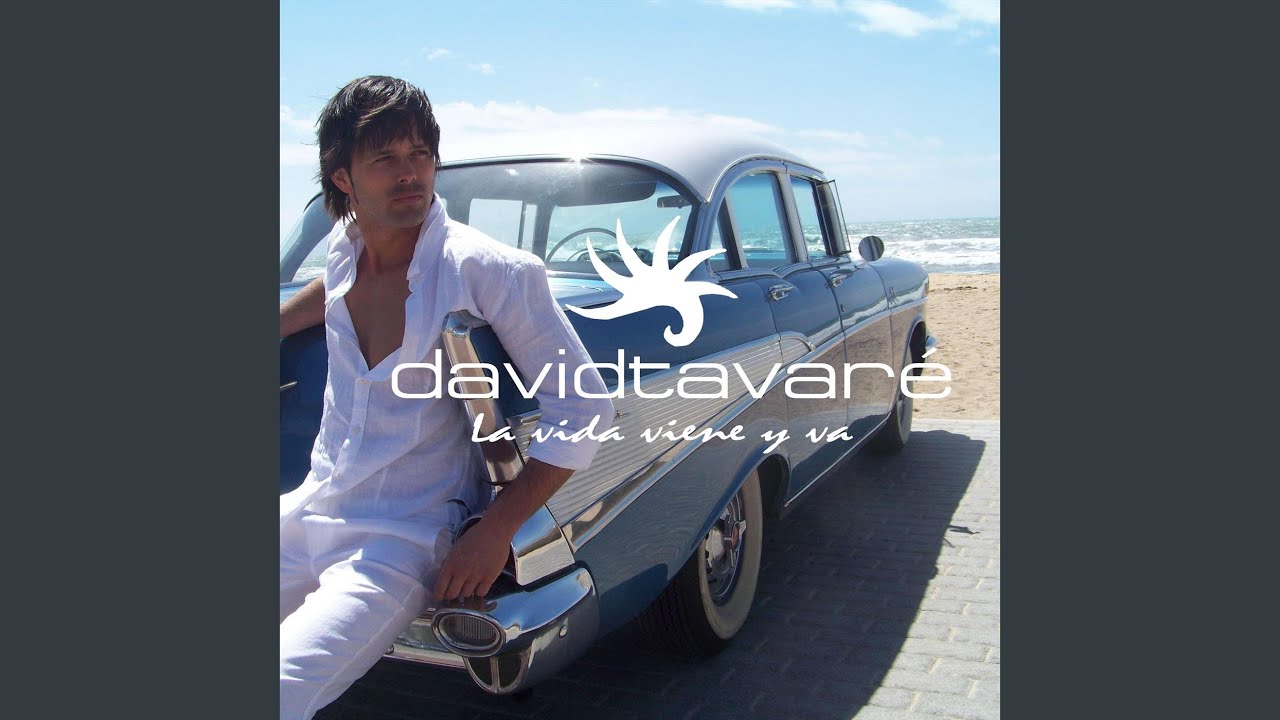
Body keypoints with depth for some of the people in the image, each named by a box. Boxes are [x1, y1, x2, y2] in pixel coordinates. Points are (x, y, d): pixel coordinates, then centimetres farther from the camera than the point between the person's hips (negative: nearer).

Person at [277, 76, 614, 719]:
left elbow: (584, 411, -14)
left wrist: (495, 532, -17)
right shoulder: (342, 248, 2)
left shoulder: (495, 273, -16)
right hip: (303, 515, 6)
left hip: (401, 545, -6)